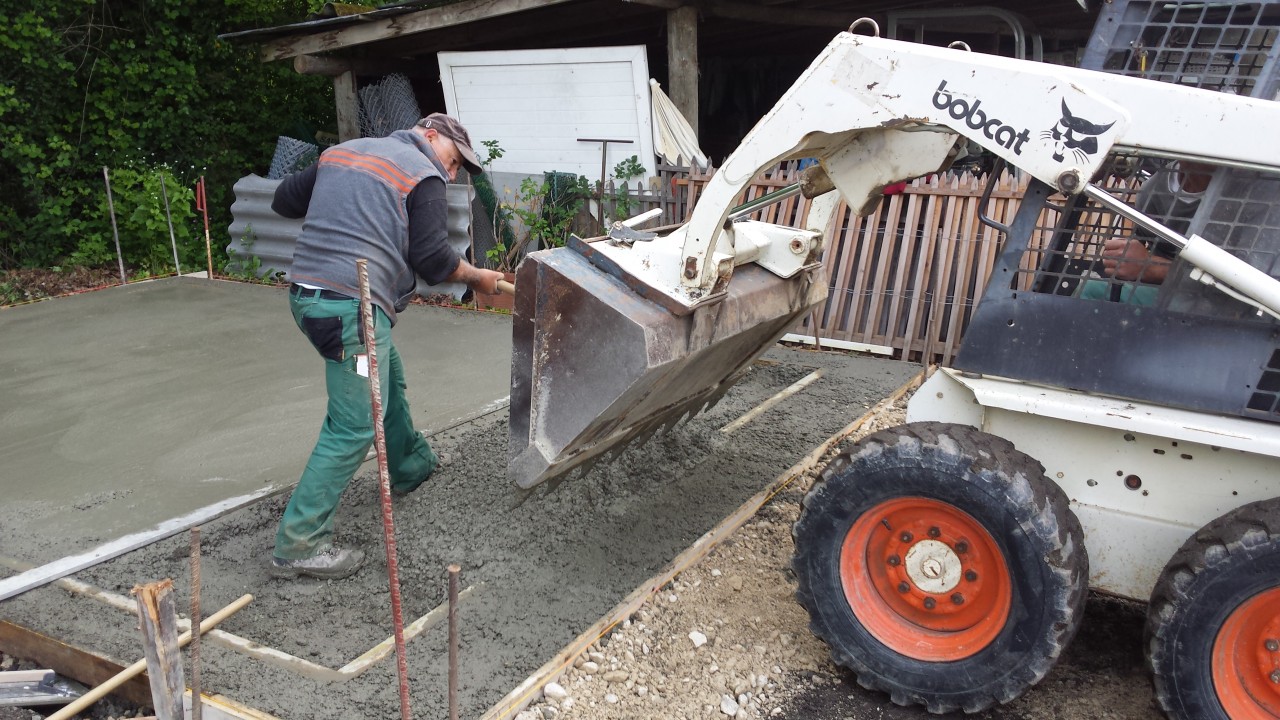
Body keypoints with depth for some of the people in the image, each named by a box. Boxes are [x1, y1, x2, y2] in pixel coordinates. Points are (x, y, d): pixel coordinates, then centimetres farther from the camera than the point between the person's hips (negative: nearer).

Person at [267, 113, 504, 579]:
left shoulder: (342, 152, 20)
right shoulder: (424, 176, -1)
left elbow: (284, 200, 23)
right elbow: (431, 259, -7)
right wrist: (478, 277, 9)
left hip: (305, 291, 9)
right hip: (352, 305, -9)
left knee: (389, 378, 27)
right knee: (355, 426, -6)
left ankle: (410, 466, 45)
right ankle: (299, 545, -4)